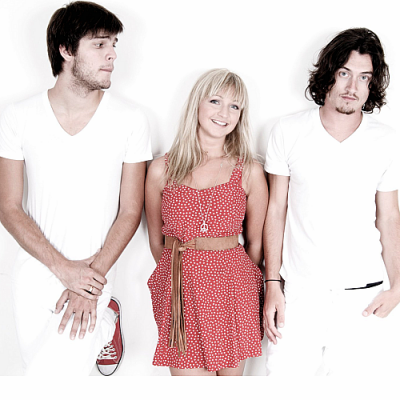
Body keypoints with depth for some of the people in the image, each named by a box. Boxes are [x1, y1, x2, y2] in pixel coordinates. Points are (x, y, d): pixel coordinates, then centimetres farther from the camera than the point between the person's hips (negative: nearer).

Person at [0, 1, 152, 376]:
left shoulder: (129, 120, -8)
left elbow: (130, 211, -5)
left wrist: (91, 276, -14)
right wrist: (63, 267, -14)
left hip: (91, 273, -2)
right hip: (34, 273, 2)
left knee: (55, 372, -8)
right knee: (38, 361, 15)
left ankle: (102, 320, 22)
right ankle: (105, 320, 43)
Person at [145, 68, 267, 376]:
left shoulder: (250, 171, 1)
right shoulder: (162, 170, 1)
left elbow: (256, 242, 9)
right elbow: (156, 240, 12)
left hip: (232, 290, 1)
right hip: (179, 291, 0)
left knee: (230, 372, 9)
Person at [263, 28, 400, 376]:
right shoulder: (289, 132, -2)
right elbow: (276, 210, 2)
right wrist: (272, 284, -2)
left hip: (361, 295, 1)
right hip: (298, 291, -1)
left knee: (352, 372, 5)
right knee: (285, 372, -1)